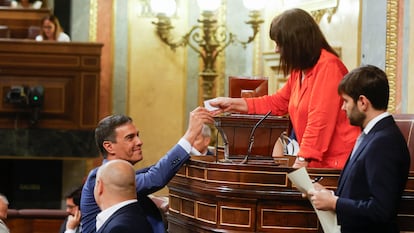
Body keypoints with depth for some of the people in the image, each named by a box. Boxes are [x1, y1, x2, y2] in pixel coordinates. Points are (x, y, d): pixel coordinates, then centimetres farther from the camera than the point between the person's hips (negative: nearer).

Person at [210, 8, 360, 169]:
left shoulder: (327, 66, -15)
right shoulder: (300, 70, 15)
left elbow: (320, 120, -21)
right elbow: (278, 103, 24)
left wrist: (303, 160, -24)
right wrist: (233, 104, 18)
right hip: (319, 163, 9)